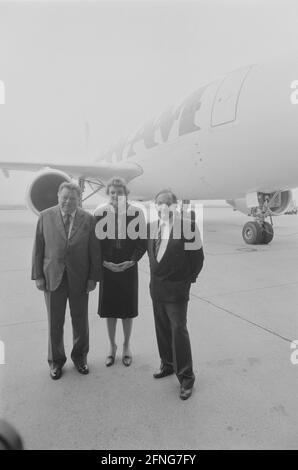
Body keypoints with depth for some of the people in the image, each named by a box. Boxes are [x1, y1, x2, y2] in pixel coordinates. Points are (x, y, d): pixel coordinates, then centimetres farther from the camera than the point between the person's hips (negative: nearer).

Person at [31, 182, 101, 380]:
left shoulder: (88, 219, -3)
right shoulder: (45, 217, -2)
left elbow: (95, 251, -2)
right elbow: (38, 248, 0)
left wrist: (93, 277, -5)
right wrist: (38, 275, -3)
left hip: (79, 279, 0)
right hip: (53, 278, 0)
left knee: (80, 321, 14)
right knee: (55, 322, 12)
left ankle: (80, 356, 36)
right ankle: (56, 360, 33)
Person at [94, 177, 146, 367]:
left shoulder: (137, 213, -6)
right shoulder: (100, 213, -4)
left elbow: (143, 241, -1)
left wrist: (131, 261, -12)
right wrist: (104, 262, -10)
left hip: (129, 267, -1)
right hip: (107, 268, 1)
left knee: (128, 308, 10)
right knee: (109, 308, 11)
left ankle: (127, 346, 31)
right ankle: (112, 346, 31)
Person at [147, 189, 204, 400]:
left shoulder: (188, 226, -13)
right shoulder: (153, 226, 4)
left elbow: (197, 257, -7)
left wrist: (188, 280, -2)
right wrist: (156, 274, 13)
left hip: (177, 289, -6)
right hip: (157, 287, 6)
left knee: (178, 331, -1)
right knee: (162, 329, 17)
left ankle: (186, 377, 15)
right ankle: (168, 364, 37)